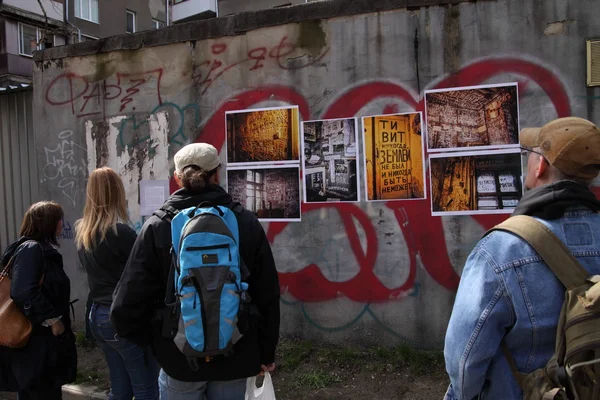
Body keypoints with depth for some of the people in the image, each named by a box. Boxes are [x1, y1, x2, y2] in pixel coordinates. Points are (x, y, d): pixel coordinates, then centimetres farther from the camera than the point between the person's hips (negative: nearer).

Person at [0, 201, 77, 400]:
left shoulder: (44, 249, 12)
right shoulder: (31, 249, -17)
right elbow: (24, 293, -28)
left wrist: (56, 320, 17)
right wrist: (53, 319, -21)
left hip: (44, 338, 10)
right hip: (35, 341, -10)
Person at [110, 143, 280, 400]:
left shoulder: (157, 226, -11)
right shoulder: (246, 222, -8)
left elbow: (128, 303, -12)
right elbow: (268, 297, -4)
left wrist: (152, 341, 7)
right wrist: (266, 353, 9)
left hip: (179, 358, -1)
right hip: (235, 357, 1)